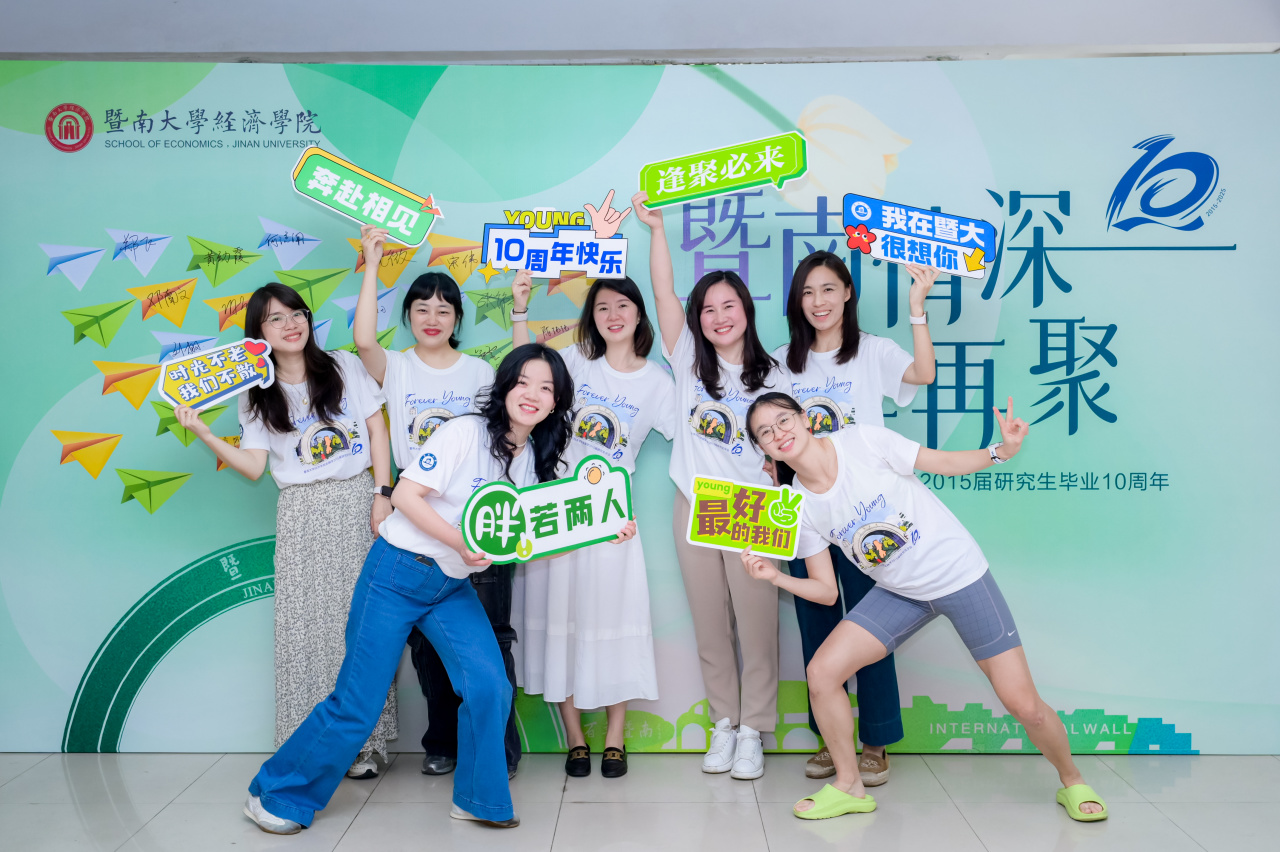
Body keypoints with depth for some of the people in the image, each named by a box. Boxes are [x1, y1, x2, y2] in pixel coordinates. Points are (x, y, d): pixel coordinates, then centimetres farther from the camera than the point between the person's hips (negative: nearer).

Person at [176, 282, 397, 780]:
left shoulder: (344, 366, 6)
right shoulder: (257, 396, 11)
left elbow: (377, 430, 5)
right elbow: (252, 466, 5)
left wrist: (382, 493, -4)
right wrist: (202, 432, -6)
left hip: (355, 501, -1)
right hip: (300, 513, 2)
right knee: (302, 625, -1)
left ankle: (366, 740, 5)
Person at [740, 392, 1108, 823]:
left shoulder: (861, 439, -17)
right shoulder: (798, 507, -6)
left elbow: (945, 462, -9)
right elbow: (826, 591, -2)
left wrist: (1001, 450, -26)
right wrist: (776, 577, -17)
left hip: (960, 573, -3)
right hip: (899, 593, 4)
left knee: (1024, 705, -3)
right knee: (822, 673, -12)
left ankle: (1072, 783, 29)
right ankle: (849, 786, 11)